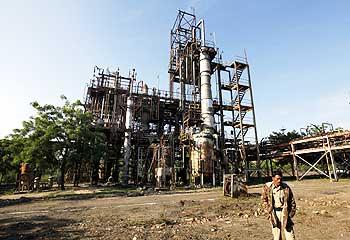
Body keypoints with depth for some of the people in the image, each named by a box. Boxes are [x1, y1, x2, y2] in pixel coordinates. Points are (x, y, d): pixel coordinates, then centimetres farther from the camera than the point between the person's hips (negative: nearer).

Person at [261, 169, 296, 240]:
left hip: (285, 213, 0)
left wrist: (291, 212, 0)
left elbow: (292, 201, 6)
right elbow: (264, 199, 5)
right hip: (274, 213, 0)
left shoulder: (286, 187, -4)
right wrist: (269, 210, -3)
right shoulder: (267, 187, -5)